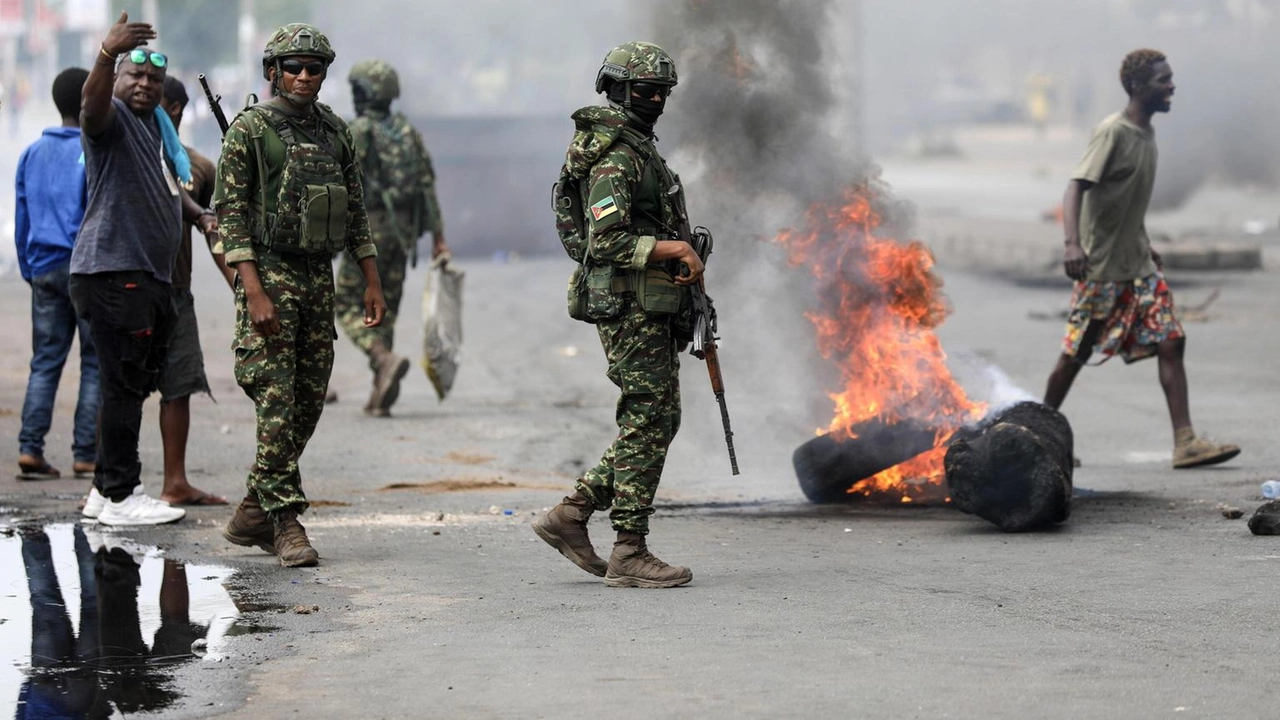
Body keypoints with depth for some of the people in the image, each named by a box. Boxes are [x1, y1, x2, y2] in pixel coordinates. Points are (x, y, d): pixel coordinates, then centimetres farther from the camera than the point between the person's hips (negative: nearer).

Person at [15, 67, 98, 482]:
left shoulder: (32, 154, 11)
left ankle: (30, 448, -3)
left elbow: (21, 219, 15)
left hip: (44, 269, 6)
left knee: (45, 359, 7)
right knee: (95, 362, 0)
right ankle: (86, 455, -2)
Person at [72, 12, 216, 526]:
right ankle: (118, 497, -6)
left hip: (150, 276, 10)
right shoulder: (113, 118, -8)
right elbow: (92, 104, -33)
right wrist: (108, 52, -52)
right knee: (124, 384, -9)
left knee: (134, 385, 14)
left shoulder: (157, 125, 21)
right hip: (113, 272, -10)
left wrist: (201, 216, 15)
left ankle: (107, 489, 22)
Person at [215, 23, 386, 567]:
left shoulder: (335, 133, 11)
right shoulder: (249, 130, -6)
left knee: (309, 404, 7)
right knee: (276, 402, -10)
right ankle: (286, 522, -8)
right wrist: (254, 292, -19)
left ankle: (252, 514, 18)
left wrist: (373, 283, 9)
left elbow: (355, 212, 16)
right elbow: (230, 212, -10)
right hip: (269, 274, -6)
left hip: (319, 277, 6)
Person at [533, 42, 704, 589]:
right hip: (630, 305, -10)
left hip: (651, 307, 10)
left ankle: (570, 516, 14)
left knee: (659, 421, 12)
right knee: (647, 424, -7)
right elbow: (606, 243, -23)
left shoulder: (640, 149, 17)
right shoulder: (614, 158, -15)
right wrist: (674, 248, -20)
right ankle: (629, 555, -2)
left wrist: (684, 261, 13)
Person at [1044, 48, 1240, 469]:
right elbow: (1076, 188, -24)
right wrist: (1072, 243, -38)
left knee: (1171, 342, -3)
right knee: (1077, 353, 2)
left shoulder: (1147, 134, 10)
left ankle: (1185, 443, -6)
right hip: (1101, 267, -8)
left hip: (1139, 265, 8)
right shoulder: (1112, 133, -15)